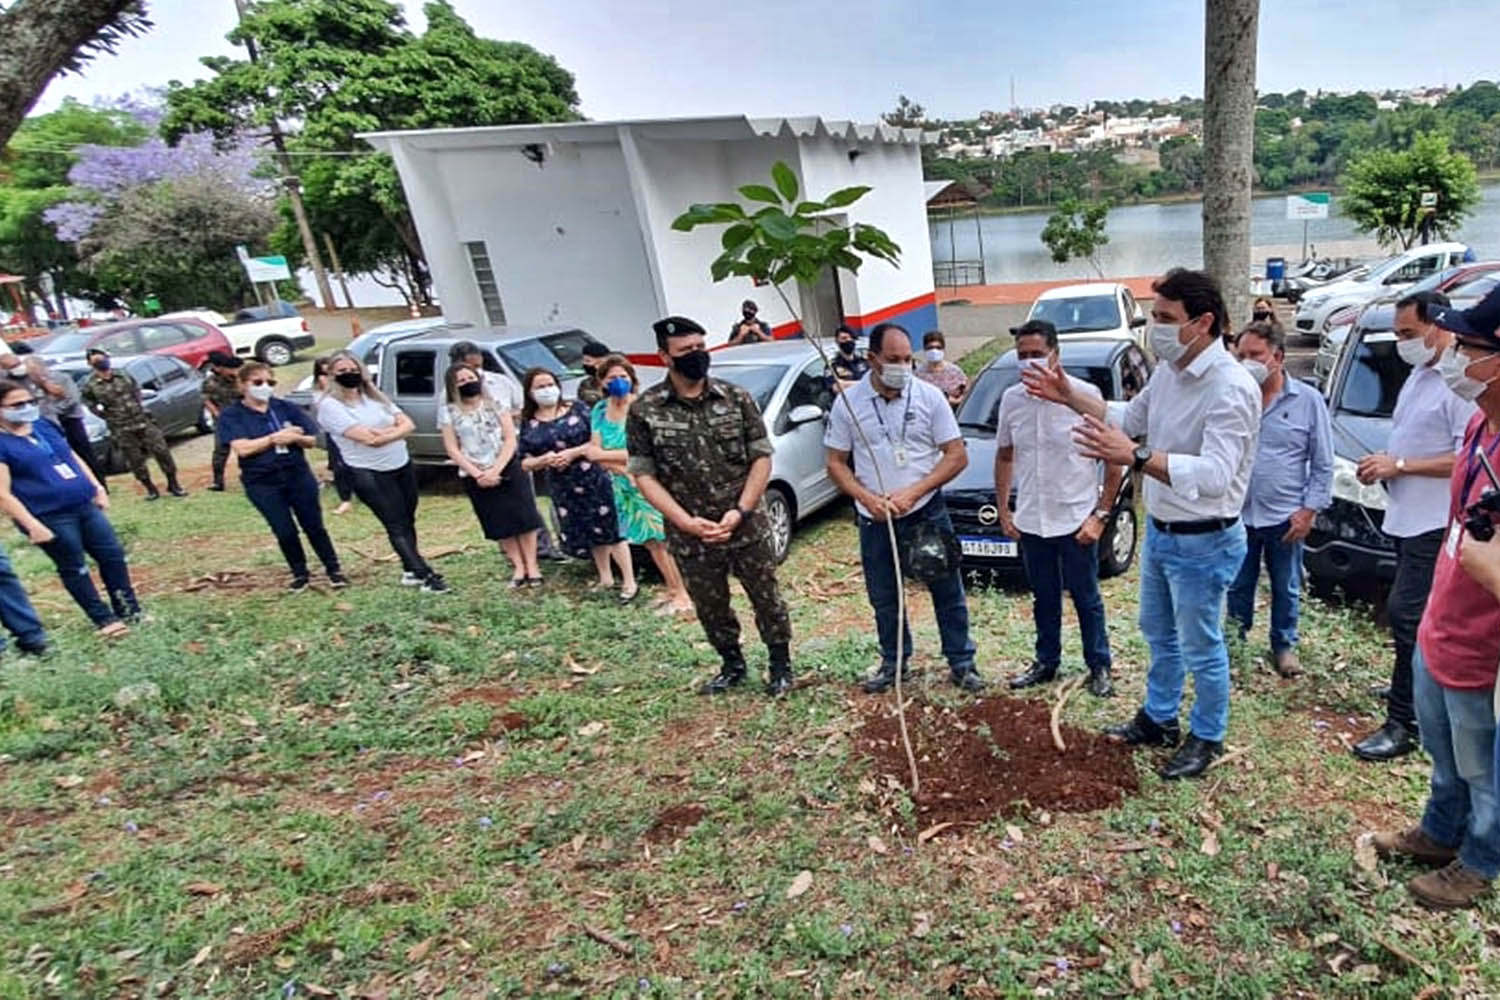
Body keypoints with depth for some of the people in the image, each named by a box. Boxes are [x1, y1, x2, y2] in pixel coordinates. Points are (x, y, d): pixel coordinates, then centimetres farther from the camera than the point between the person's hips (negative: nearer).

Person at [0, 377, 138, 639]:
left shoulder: (43, 426, 9)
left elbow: (73, 458, 20)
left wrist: (97, 488, 13)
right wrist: (33, 526, -20)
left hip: (85, 506, 7)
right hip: (50, 518, -7)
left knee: (113, 555, 9)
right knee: (74, 569, 6)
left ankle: (130, 610, 21)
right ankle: (104, 619, 17)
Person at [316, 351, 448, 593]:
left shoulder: (375, 396, 10)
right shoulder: (330, 406, -10)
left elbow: (408, 424, 1)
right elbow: (368, 438, -21)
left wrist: (384, 433, -14)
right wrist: (395, 429, -9)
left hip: (403, 466, 6)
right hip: (369, 475, -6)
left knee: (408, 521, 10)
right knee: (396, 526, -4)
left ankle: (410, 571, 23)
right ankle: (427, 576, -3)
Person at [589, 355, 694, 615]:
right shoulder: (600, 410, 3)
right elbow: (597, 452, -2)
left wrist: (604, 454, -17)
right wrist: (623, 468, -18)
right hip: (624, 485, 6)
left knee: (662, 539, -5)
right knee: (649, 540, 12)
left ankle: (682, 595, 4)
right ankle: (672, 590, 26)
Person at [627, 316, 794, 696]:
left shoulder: (736, 398, -3)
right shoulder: (644, 410, -6)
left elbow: (761, 458, -1)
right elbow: (644, 475, -5)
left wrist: (740, 511, -13)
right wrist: (686, 522, -14)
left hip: (747, 527, 0)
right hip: (690, 536, 0)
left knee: (766, 598, 11)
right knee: (710, 607, 15)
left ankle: (780, 666, 33)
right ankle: (732, 665, 40)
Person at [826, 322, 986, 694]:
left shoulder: (930, 396, -5)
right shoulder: (848, 402, -4)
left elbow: (957, 456, -5)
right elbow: (836, 463, 1)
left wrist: (912, 493, -15)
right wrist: (868, 498, -15)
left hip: (926, 510, -1)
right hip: (874, 519, 1)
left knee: (948, 592, 8)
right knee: (883, 599, 14)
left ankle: (961, 663, 25)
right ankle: (894, 663, 33)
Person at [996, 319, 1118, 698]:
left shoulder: (1085, 396, -13)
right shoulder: (1012, 399, 1)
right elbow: (1004, 457, 12)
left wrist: (1101, 515, -11)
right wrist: (1003, 510, 9)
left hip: (1076, 521, -4)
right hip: (1030, 522, 4)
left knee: (1087, 600, 11)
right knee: (1044, 600, 19)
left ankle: (1099, 667, 28)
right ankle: (1047, 662, 35)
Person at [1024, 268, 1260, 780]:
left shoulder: (1231, 388, -26)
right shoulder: (1168, 370, 1)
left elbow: (1214, 474, -36)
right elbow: (1132, 417, 18)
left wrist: (1135, 456, -46)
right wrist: (1069, 396, 10)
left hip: (1203, 543, -9)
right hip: (1159, 531, 9)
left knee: (1201, 648, 9)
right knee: (1158, 633, 23)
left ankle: (1207, 738, 31)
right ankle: (1159, 718, 42)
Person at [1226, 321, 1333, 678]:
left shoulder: (1308, 400, -4)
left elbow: (1323, 464, -1)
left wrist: (1309, 509, -6)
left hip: (1285, 517, -1)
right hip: (1237, 514, 1)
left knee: (1286, 589, 14)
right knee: (1237, 586, 13)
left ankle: (1284, 645, 32)